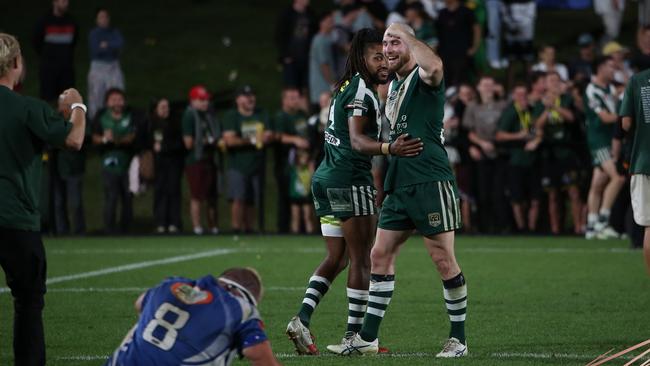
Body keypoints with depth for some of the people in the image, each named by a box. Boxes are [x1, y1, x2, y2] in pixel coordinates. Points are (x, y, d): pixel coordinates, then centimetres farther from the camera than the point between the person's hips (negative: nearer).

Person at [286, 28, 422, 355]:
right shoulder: (362, 91, -13)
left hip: (325, 177, 9)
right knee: (361, 258, -2)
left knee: (337, 258, 12)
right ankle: (354, 334, -1)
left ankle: (302, 320, -1)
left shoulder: (346, 88, 17)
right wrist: (389, 149, -43)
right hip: (350, 178, -9)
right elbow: (357, 141, -26)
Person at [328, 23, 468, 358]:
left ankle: (458, 339, 4)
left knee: (444, 260, -5)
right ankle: (368, 337, 11)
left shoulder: (423, 78, -7)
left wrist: (405, 32, -25)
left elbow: (434, 67, -33)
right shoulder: (393, 86, 19)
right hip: (399, 186, 9)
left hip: (430, 182, -9)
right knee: (381, 255, 7)